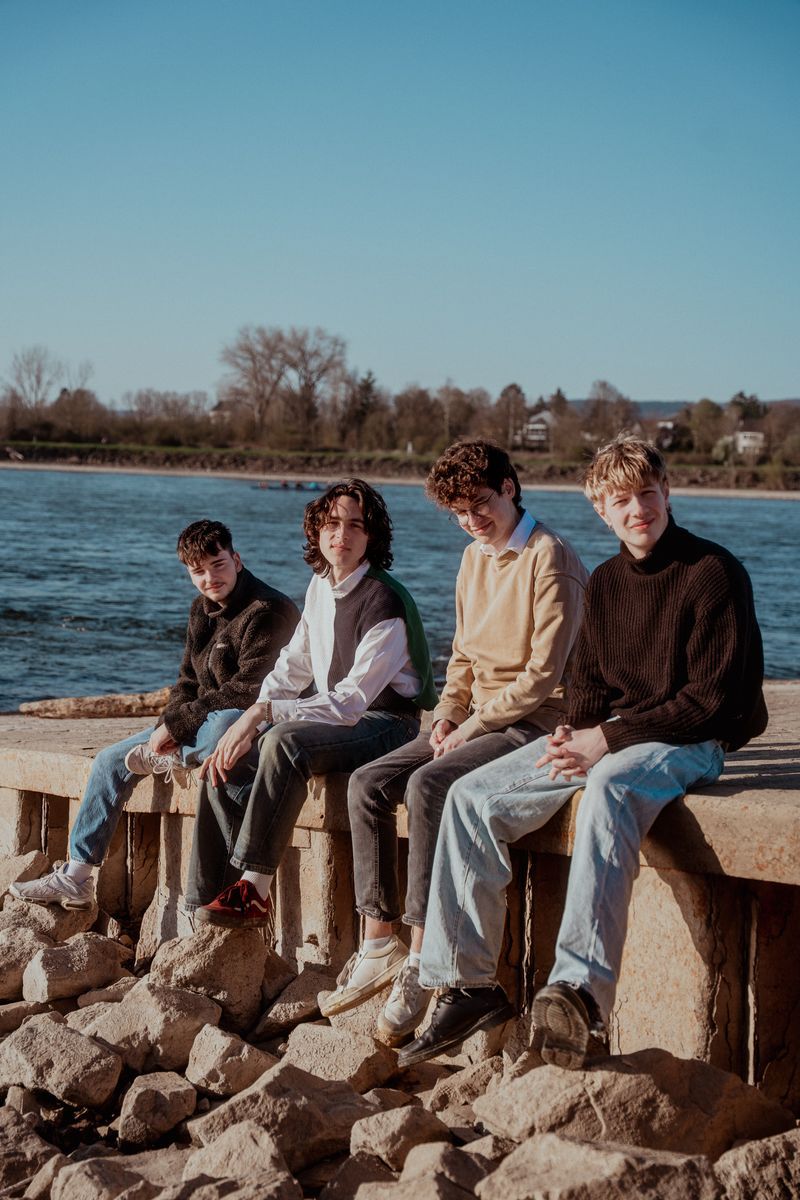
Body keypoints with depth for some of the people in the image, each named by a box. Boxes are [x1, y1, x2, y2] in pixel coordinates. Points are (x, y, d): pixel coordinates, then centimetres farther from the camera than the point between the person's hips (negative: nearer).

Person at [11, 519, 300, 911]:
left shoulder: (267, 611, -18)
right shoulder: (202, 609, 9)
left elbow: (249, 691, -24)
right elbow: (188, 683, 13)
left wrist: (176, 725, -20)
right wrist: (169, 728, -8)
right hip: (202, 725, 9)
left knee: (224, 723, -44)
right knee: (111, 759, 3)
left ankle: (164, 759, -8)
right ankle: (75, 879, 6)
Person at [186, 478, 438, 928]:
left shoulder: (384, 602, -19)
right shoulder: (320, 587, 9)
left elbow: (351, 701, -25)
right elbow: (292, 668, 13)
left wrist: (264, 712, -30)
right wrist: (247, 723, -4)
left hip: (387, 725, -9)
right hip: (333, 719, 9)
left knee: (285, 740, -34)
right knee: (228, 763, -7)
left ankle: (254, 891, -31)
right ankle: (210, 900, -7)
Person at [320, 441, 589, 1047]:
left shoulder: (549, 558, -12)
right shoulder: (474, 559, 15)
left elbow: (544, 671, -17)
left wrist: (474, 724, -15)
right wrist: (447, 716, 4)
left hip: (535, 723, -9)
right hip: (477, 720, 9)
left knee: (429, 785, -31)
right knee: (368, 783, -9)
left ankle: (421, 962, -27)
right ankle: (380, 945, -8)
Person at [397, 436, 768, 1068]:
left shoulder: (715, 573, -9)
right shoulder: (606, 582, 13)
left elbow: (711, 699, -14)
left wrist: (607, 739, -18)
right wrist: (579, 732, -5)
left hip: (689, 742, -7)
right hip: (606, 737, 7)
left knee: (609, 787, -41)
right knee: (472, 797, -9)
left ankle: (580, 990, -55)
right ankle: (468, 985, -7)